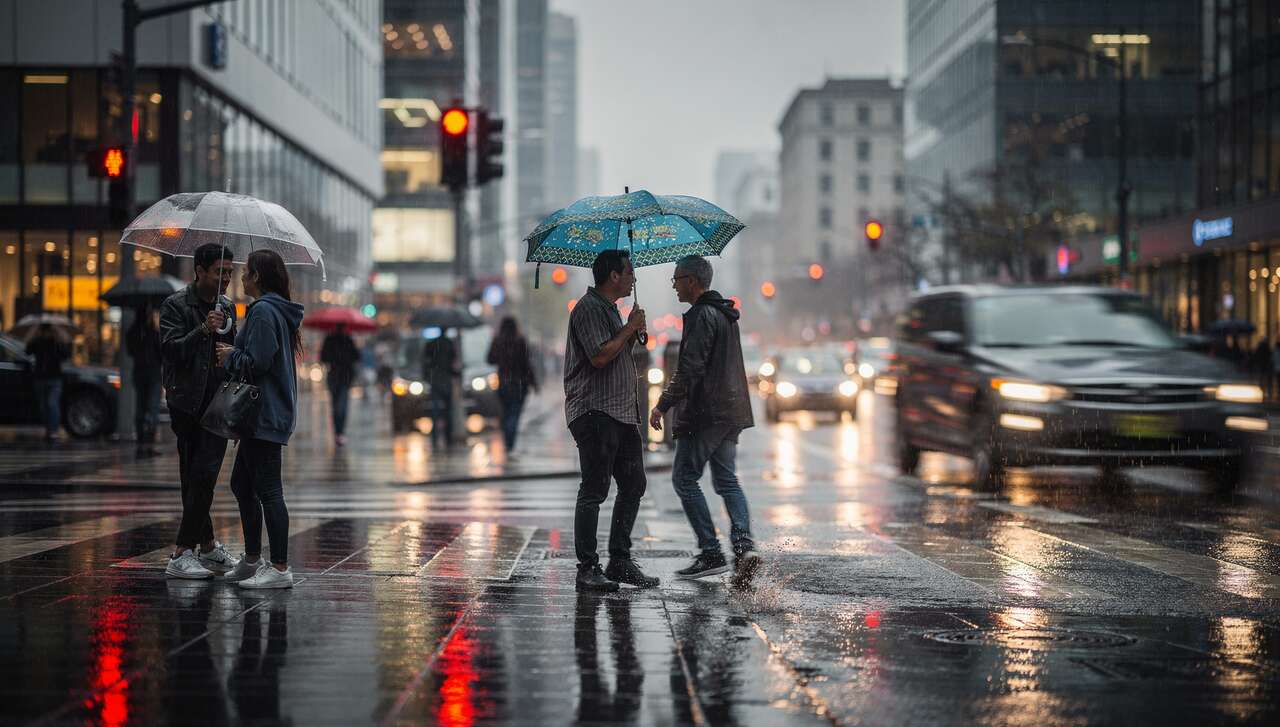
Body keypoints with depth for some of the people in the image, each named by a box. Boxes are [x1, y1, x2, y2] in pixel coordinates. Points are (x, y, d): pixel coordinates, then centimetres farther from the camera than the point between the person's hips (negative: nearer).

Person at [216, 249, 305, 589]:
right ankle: (252, 560, 26)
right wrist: (234, 354, 15)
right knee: (242, 485, 18)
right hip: (269, 412, 11)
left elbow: (256, 363, -21)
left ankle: (280, 568, -8)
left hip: (266, 416, -11)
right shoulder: (280, 311, 17)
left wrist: (230, 356, -4)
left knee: (268, 491, -9)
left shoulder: (263, 312, -15)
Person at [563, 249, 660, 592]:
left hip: (622, 411, 10)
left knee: (633, 486, 9)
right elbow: (600, 356, -21)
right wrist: (630, 329, -9)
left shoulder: (610, 308, 22)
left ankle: (620, 561, 15)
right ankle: (587, 569, -5)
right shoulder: (589, 308, -10)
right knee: (594, 490, -8)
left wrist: (632, 333, 9)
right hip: (595, 412, -10)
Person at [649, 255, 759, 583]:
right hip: (730, 410, 9)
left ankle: (711, 553, -5)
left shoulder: (702, 316, -14)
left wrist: (663, 404, -15)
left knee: (684, 479, -1)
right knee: (726, 480, 10)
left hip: (705, 413, -9)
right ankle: (744, 545, -7)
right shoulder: (725, 313, 17)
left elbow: (690, 368, -20)